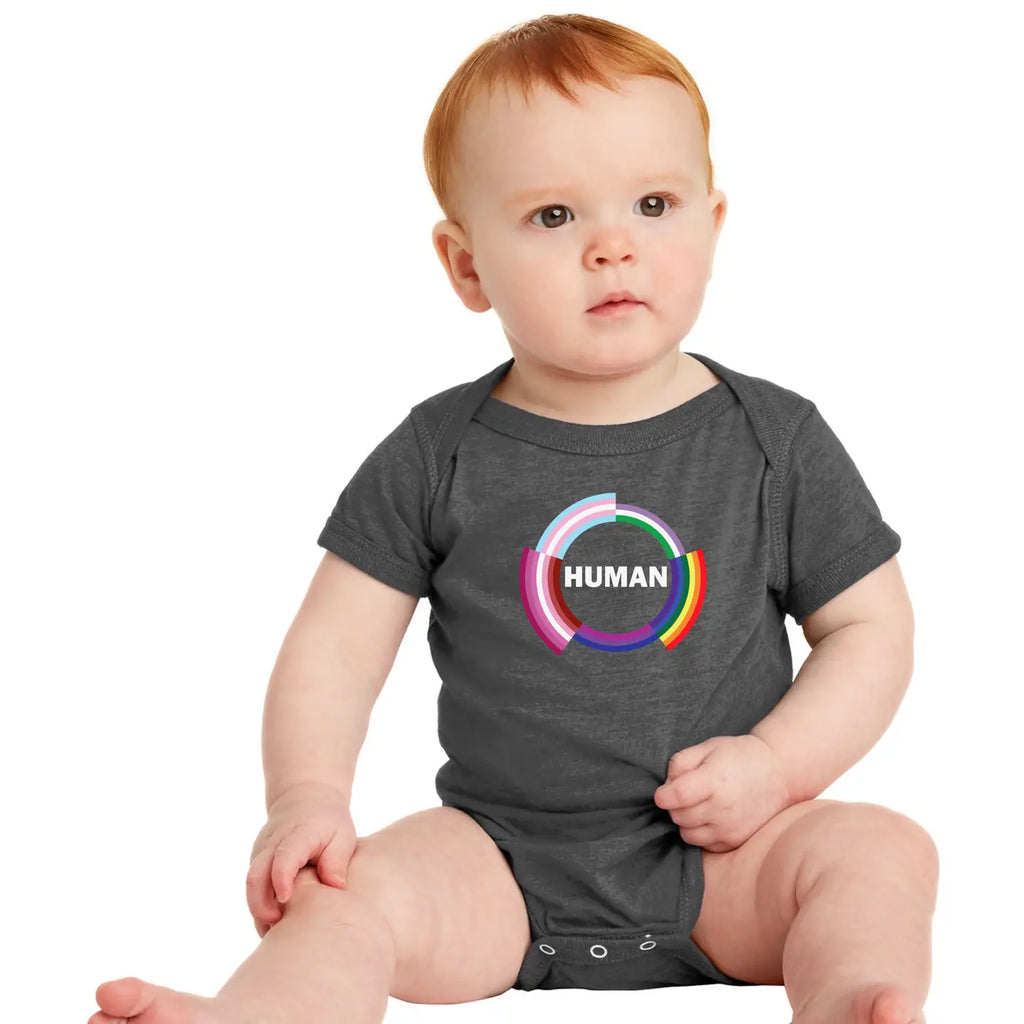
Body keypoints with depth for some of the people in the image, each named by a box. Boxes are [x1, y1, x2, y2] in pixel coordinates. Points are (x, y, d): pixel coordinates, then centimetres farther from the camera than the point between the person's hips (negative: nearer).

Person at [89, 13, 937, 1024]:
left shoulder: (777, 439, 0)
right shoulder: (436, 455, -1)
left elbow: (873, 626, 5)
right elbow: (334, 644, 2)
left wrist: (776, 765, -11)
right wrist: (306, 798, -15)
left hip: (722, 859, 0)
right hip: (503, 855, 0)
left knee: (883, 849, -24)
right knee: (347, 893, -24)